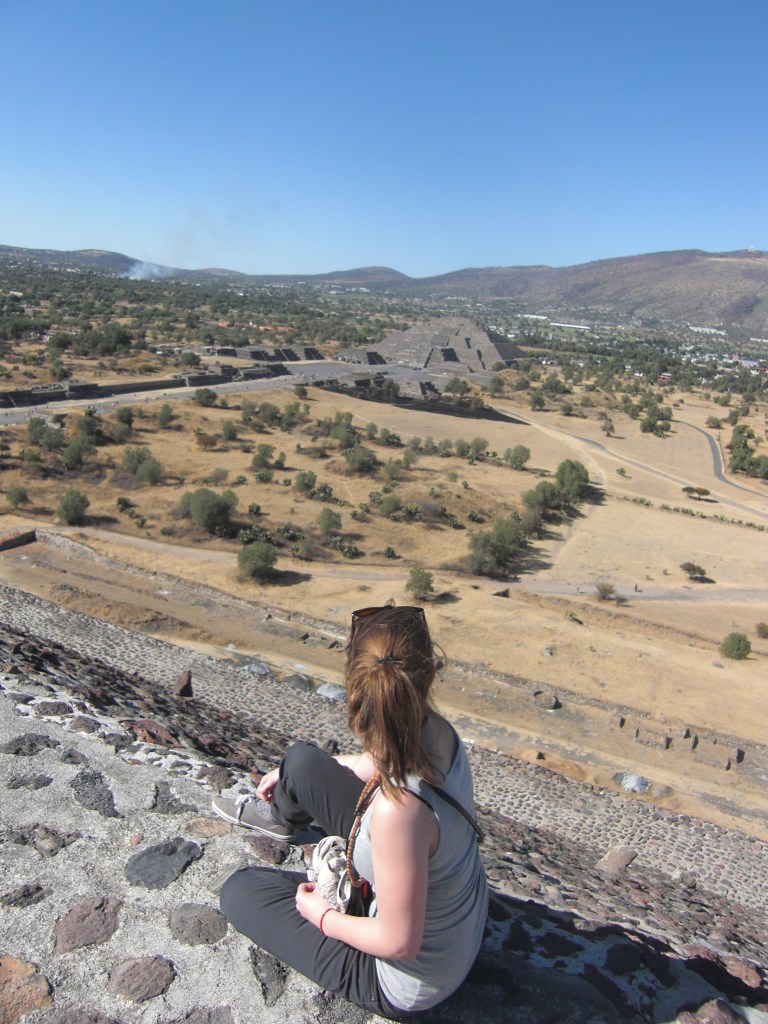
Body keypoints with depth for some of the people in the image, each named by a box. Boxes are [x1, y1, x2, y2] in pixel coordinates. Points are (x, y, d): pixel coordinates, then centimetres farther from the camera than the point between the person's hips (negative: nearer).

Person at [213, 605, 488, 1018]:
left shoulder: (399, 807, -43)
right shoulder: (437, 732, -19)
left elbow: (399, 943, -30)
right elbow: (375, 765, 4)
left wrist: (321, 915, -10)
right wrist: (285, 773, 19)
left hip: (406, 988, -6)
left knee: (239, 890, 4)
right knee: (301, 759, 10)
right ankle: (279, 814, 45)